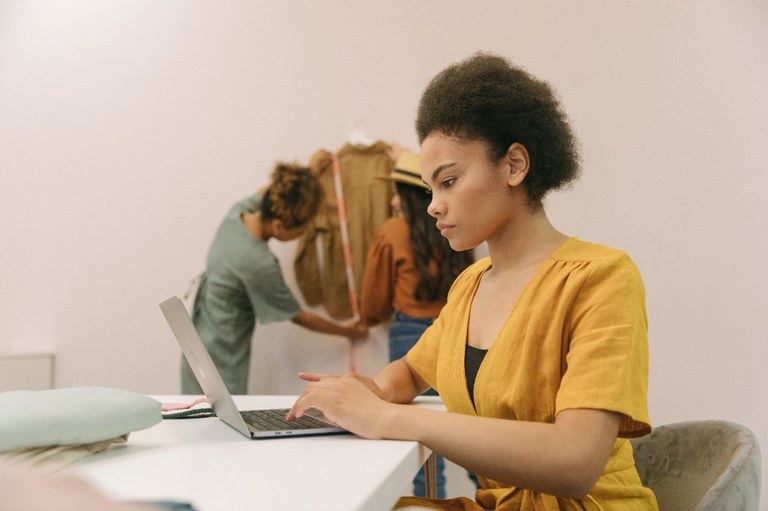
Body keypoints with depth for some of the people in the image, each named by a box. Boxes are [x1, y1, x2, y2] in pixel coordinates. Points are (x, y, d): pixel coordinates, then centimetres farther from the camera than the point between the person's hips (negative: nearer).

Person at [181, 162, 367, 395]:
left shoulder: (239, 211, -9)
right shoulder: (260, 264, -27)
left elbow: (264, 193, 19)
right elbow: (297, 316, -10)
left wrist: (309, 169, 20)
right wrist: (347, 331, 4)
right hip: (220, 356, -9)